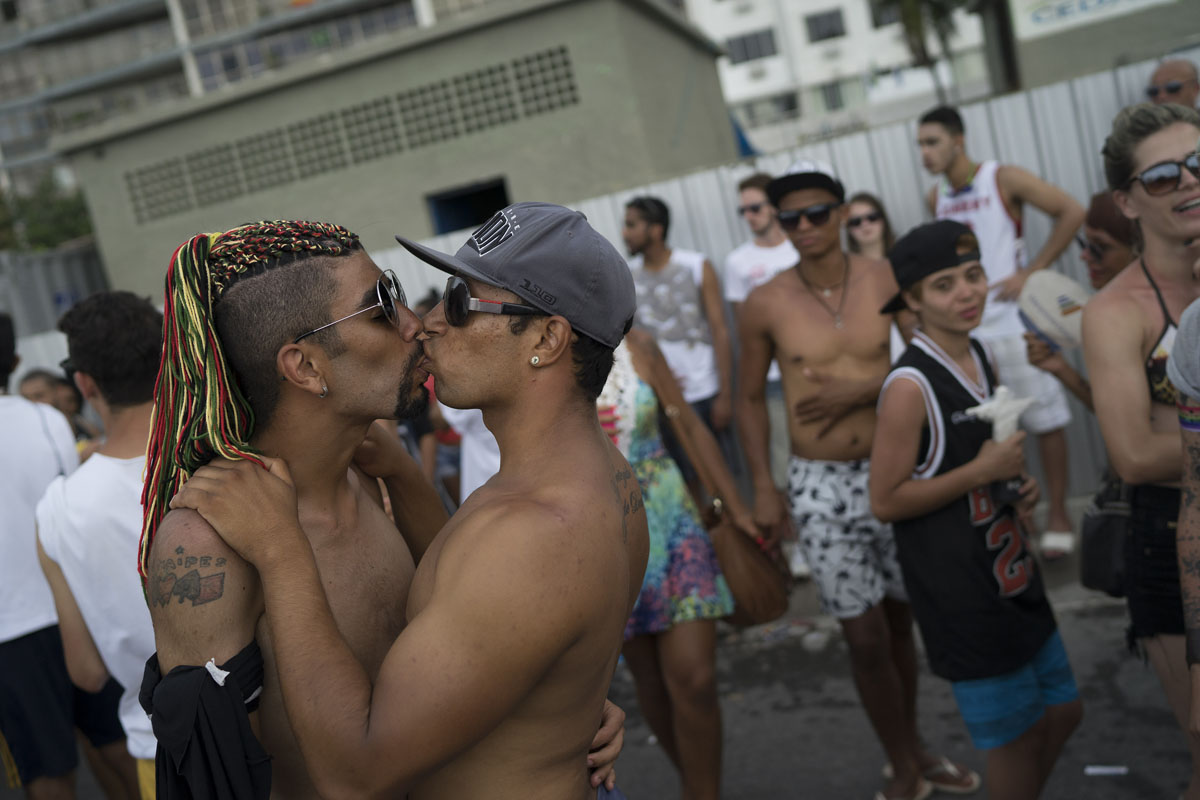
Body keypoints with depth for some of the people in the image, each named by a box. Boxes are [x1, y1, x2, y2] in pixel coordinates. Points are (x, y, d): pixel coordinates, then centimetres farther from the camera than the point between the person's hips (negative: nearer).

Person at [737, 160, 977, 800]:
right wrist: (763, 489, 0)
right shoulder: (765, 304, -5)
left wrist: (864, 388, -16)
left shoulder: (887, 280, -3)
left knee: (900, 622, 15)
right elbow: (749, 398, 4)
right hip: (819, 485, -1)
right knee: (866, 638, 2)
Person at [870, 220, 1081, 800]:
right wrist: (983, 471, -21)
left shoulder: (983, 358, 4)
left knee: (1062, 712, 19)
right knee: (1018, 734, 6)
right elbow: (885, 501, -19)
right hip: (958, 591, -8)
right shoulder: (910, 385, -20)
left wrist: (1018, 484, 0)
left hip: (1011, 571, 8)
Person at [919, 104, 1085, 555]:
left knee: (1044, 419, 1)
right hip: (963, 330, 5)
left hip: (1013, 323, -5)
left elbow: (1072, 213, -10)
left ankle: (1057, 513, 13)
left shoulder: (1003, 180, -7)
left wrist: (1032, 272, -13)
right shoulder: (936, 198, 8)